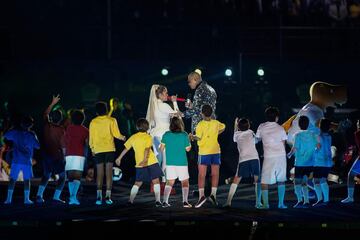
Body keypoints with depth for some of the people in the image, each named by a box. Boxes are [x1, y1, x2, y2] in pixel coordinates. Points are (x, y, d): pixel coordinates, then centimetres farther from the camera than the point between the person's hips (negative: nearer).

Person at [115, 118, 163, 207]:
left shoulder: (133, 137, 9)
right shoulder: (148, 137, -2)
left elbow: (126, 149, 14)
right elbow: (147, 149, -18)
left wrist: (119, 158, 25)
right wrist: (145, 159, -31)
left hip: (140, 164, 4)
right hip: (151, 162, -3)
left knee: (138, 183, 13)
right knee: (156, 181, 4)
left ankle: (130, 200, 6)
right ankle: (157, 200, -3)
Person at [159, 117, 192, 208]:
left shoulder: (166, 135, -3)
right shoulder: (184, 135, -9)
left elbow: (161, 148, 3)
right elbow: (188, 149, -1)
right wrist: (189, 139, 13)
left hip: (170, 163, 2)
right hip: (182, 163, -2)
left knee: (169, 182, 10)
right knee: (185, 182, 10)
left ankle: (165, 201, -1)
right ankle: (185, 201, 1)